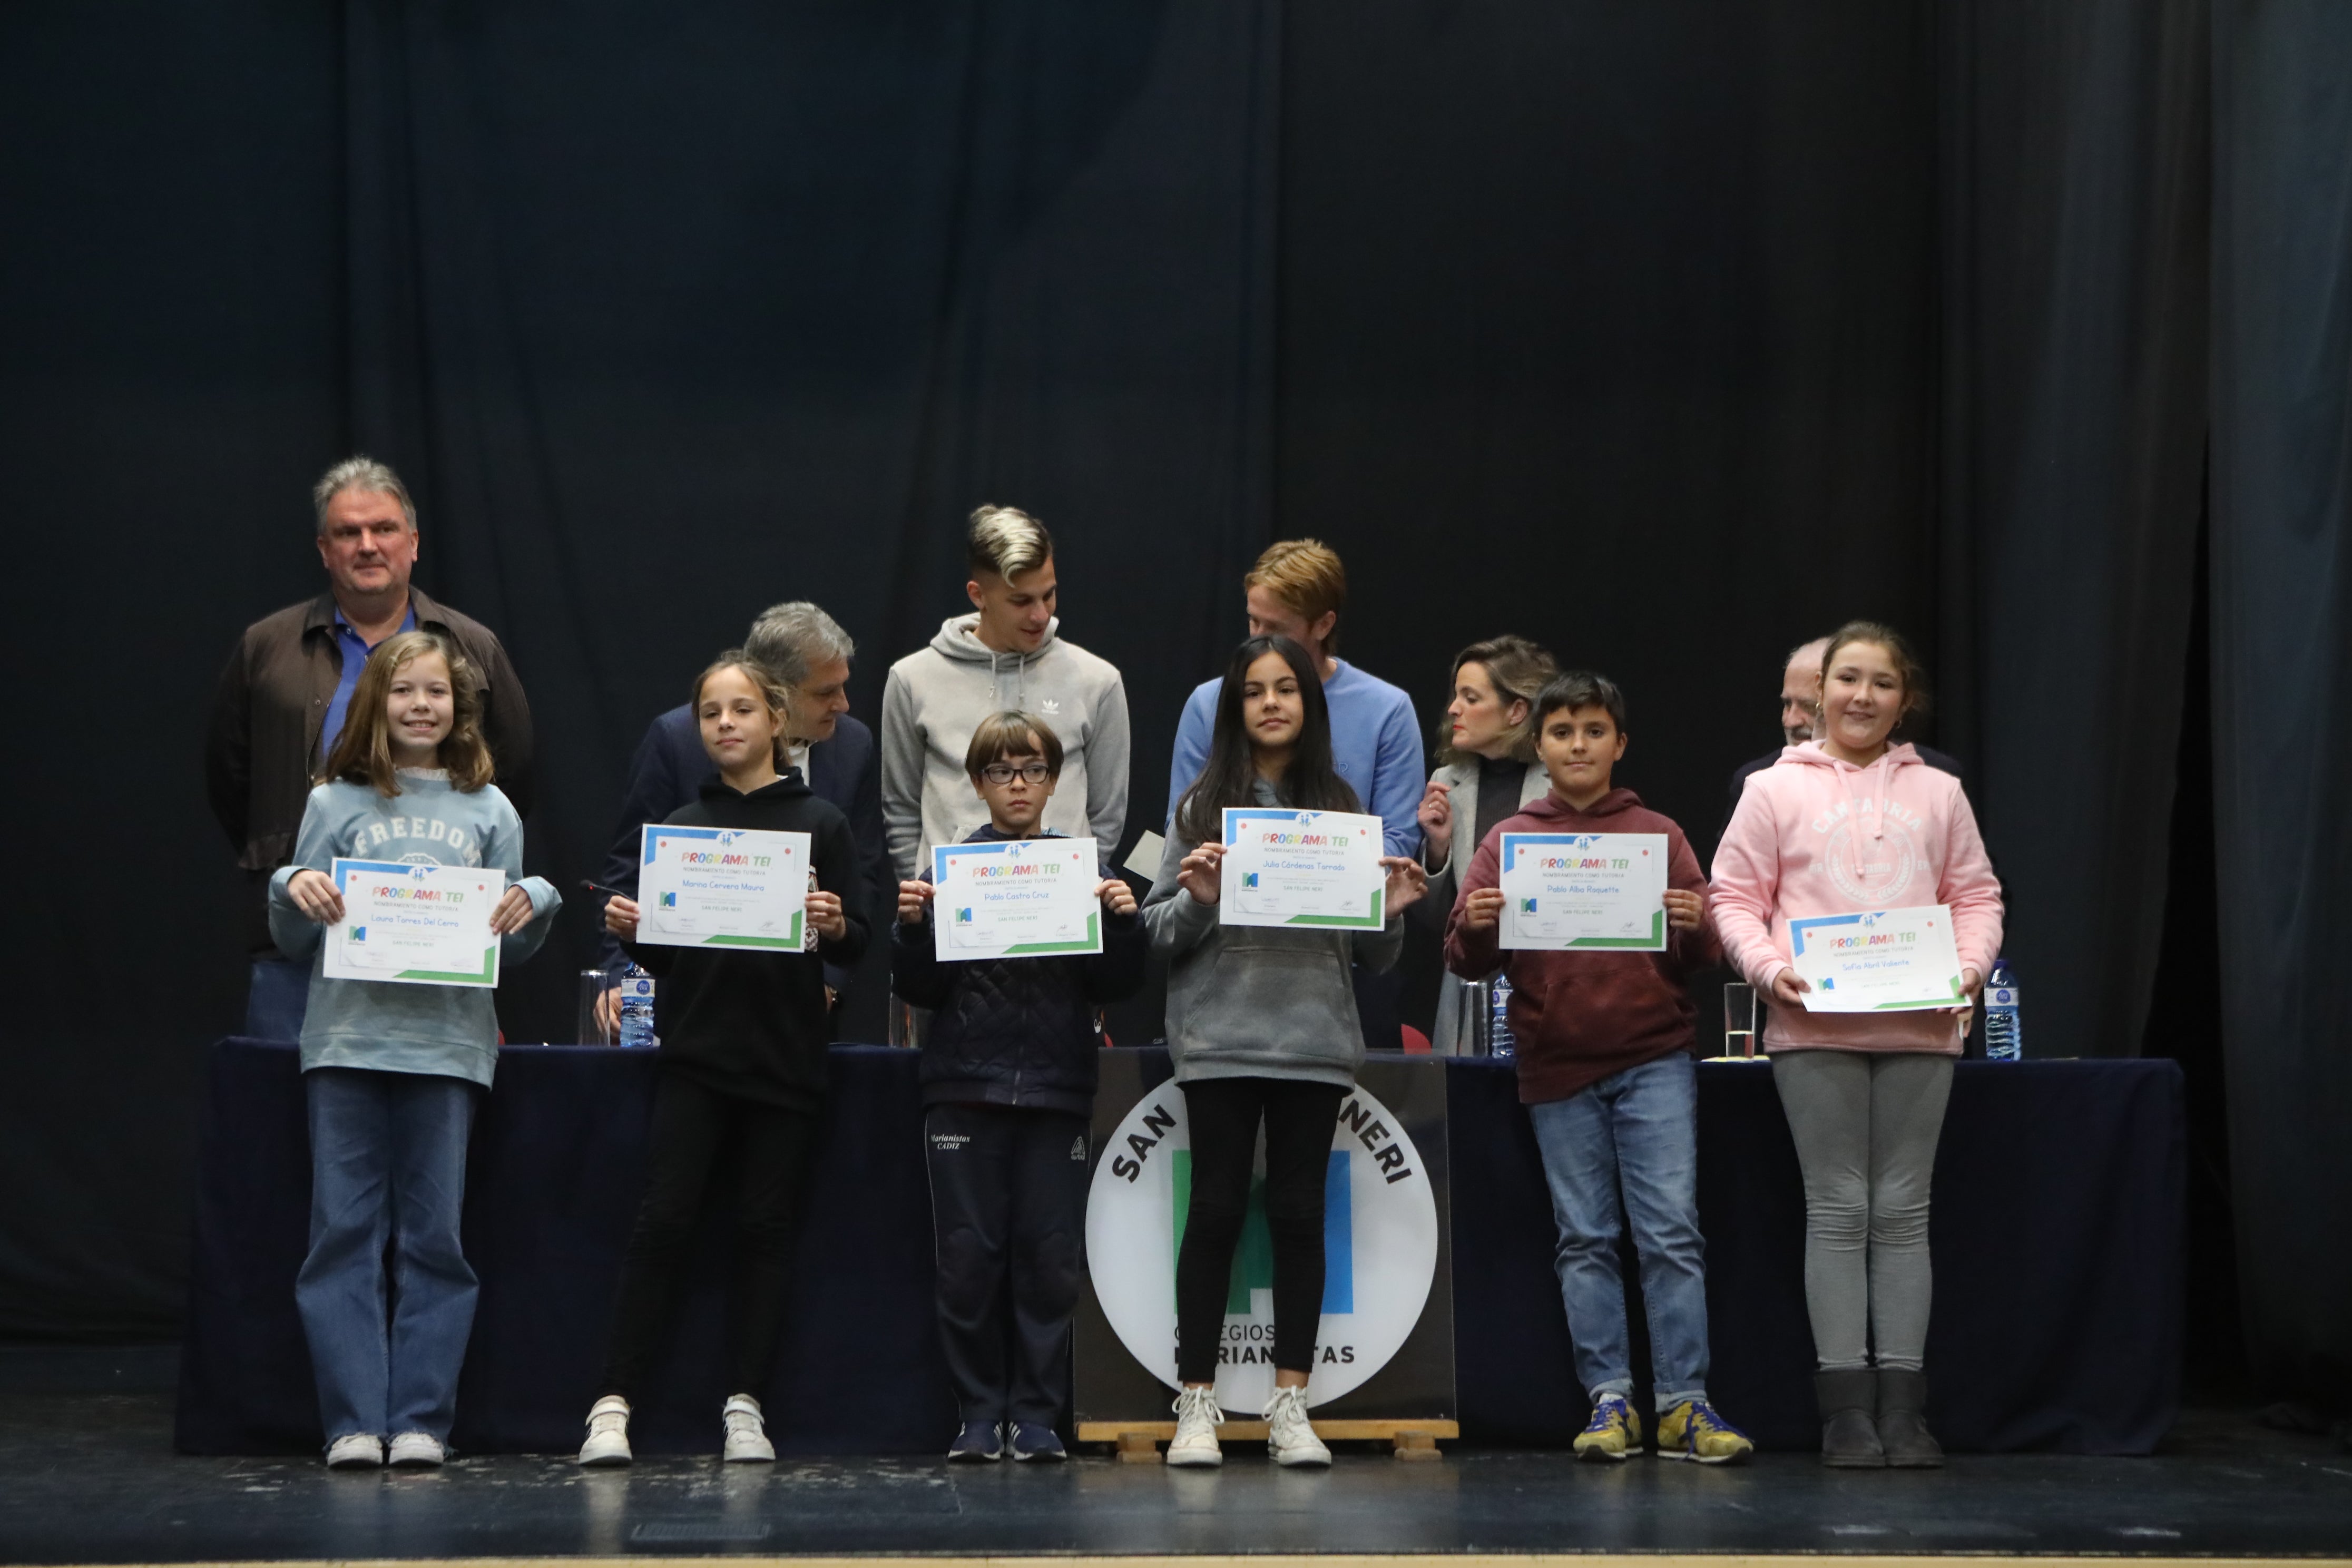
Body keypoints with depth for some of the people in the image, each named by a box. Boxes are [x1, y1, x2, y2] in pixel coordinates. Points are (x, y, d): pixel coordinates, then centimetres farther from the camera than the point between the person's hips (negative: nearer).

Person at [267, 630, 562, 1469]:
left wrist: (533, 903, -6)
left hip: (448, 1045, 1)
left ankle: (420, 1420, 5)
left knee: (434, 1236, 1)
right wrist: (292, 888, -10)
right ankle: (352, 1422, 0)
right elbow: (295, 943, 10)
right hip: (347, 1039, 0)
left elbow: (511, 950, 14)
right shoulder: (335, 804, 8)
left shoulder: (488, 811, 11)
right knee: (344, 1233, -2)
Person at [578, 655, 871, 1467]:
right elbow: (660, 951, 13)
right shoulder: (683, 826, 10)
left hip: (787, 1062, -1)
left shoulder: (820, 824, 5)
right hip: (696, 1057, 1)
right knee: (663, 1220, -6)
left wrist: (834, 927, -19)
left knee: (767, 1229, 2)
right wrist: (628, 930, -7)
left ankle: (745, 1406, 9)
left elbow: (855, 946, 2)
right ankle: (614, 1404, -5)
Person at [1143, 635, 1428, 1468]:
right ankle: (1197, 1405, 5)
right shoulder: (1201, 807, 4)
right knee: (1215, 1212, 0)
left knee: (1299, 1214, 4)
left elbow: (1373, 956, 12)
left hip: (1314, 1040, 2)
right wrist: (1196, 900, -16)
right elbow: (1158, 934, 3)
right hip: (1219, 1039, -2)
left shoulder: (1341, 808, 9)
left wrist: (1392, 911, -8)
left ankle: (1290, 1407, 9)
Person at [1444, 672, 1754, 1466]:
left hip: (1656, 1061, -1)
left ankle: (1683, 1403, -2)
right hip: (1558, 1067, 1)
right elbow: (1465, 960, 6)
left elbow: (1701, 957, 7)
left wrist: (1697, 927, -15)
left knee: (1671, 1230, -5)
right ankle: (1610, 1400, 8)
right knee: (1585, 1238, 4)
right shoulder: (1507, 843, 9)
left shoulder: (1658, 835, 7)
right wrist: (1475, 929, -16)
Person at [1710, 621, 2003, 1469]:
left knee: (1902, 1211, 4)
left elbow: (1976, 896, 14)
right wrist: (1771, 969, -12)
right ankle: (1847, 1408, 0)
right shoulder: (1776, 790, 6)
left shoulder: (1938, 794, 13)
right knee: (1839, 1210, -1)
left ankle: (1902, 1406, 6)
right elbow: (1736, 897, 4)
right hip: (1814, 1027, -2)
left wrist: (1968, 967, -4)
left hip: (1918, 1027, 2)